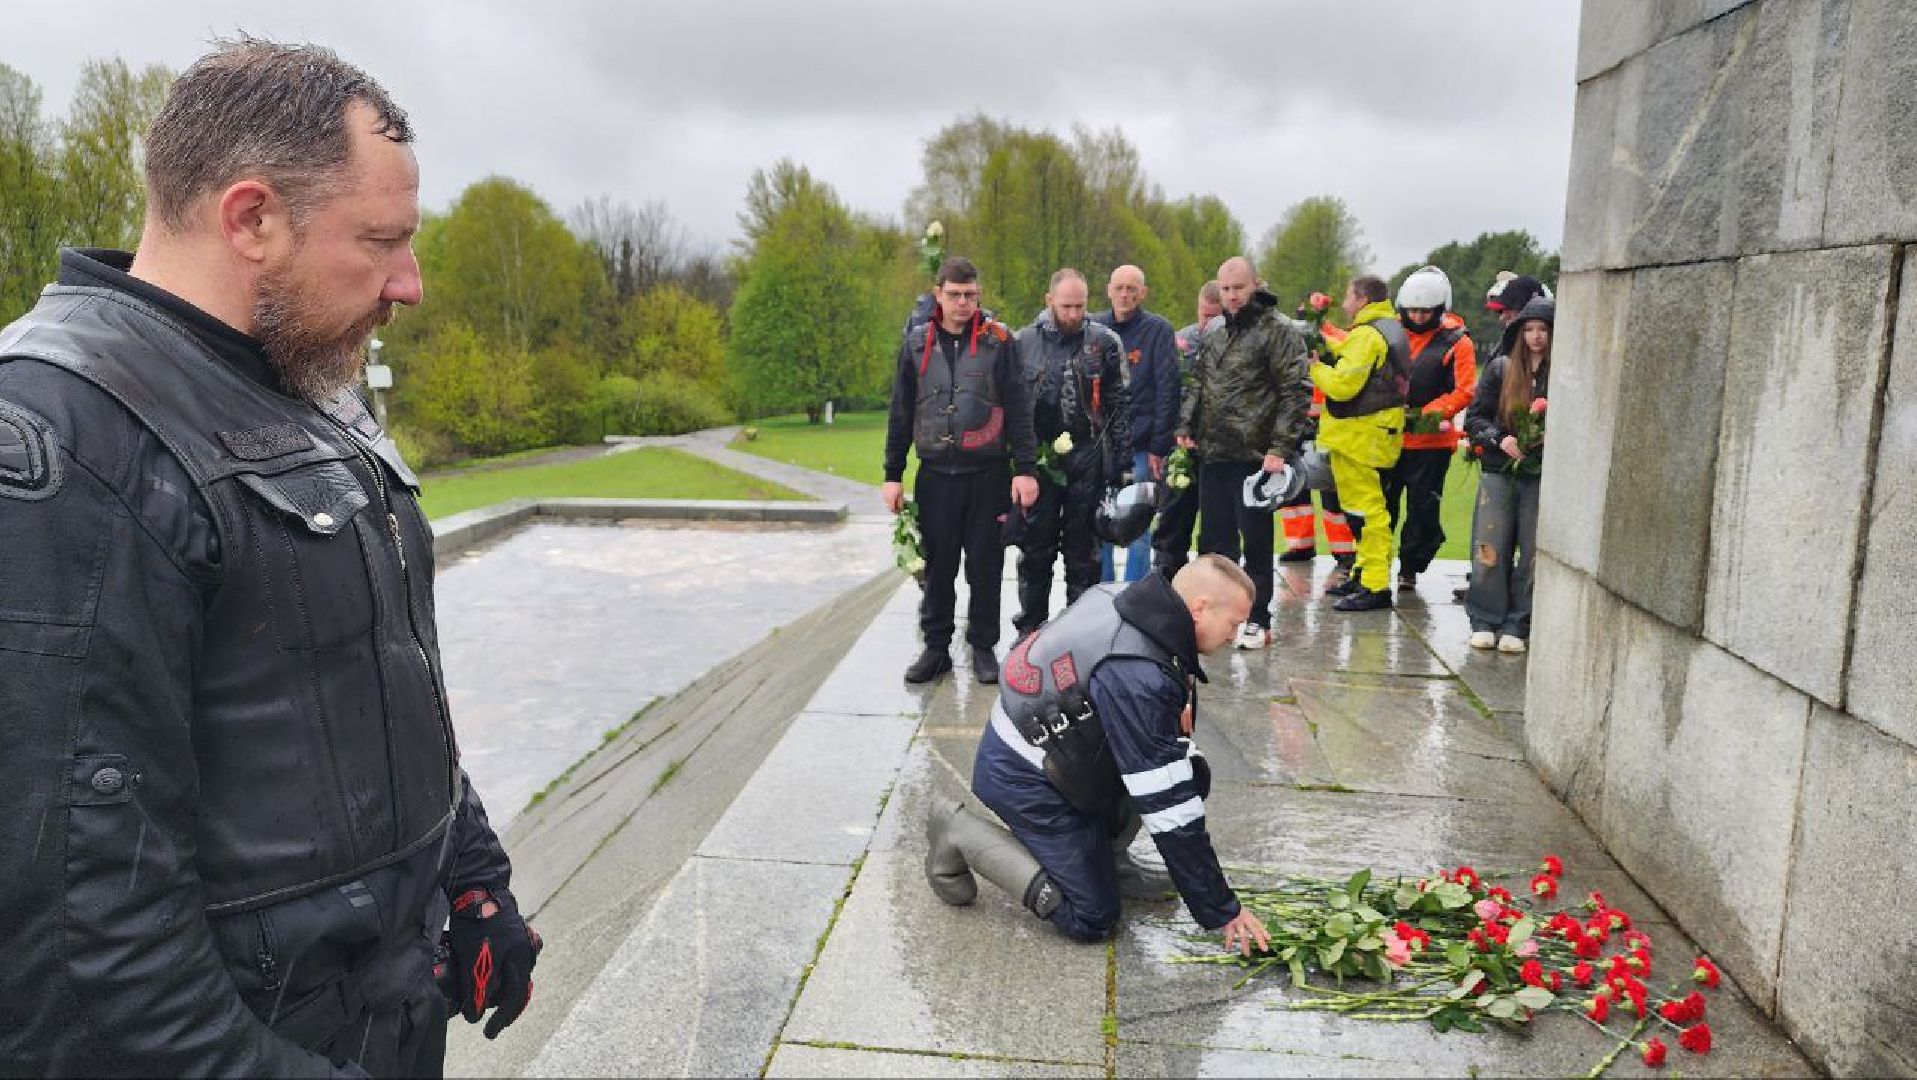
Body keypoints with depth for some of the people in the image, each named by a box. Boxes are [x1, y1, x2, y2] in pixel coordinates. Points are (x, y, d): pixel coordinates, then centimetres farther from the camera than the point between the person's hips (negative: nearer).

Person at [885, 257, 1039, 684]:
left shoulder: (998, 340, 0)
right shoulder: (917, 343, 6)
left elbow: (1018, 408, -1)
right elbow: (901, 413, 10)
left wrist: (1025, 468, -6)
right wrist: (893, 475, 7)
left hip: (987, 474, -2)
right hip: (935, 474, 2)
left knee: (986, 566, 6)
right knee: (937, 566, 7)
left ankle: (983, 646, 19)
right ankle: (936, 647, 19)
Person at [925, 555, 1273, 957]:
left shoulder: (1123, 596, -8)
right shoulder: (1139, 675, -33)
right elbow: (1169, 809, -27)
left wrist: (1174, 715, -2)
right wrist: (1222, 911, -18)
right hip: (1023, 777, -9)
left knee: (1191, 774, -1)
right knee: (1092, 920, -1)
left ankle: (1108, 859, 15)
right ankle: (961, 833, 5)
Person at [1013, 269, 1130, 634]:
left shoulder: (1103, 341, 2)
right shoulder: (1024, 342, 3)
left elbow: (1119, 407, 3)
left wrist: (1123, 464, -2)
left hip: (1088, 461, 0)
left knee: (1083, 552, 7)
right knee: (1035, 549, 7)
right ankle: (1029, 628, 18)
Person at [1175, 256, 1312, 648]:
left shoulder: (1278, 330, -6)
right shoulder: (1214, 333, 15)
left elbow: (1296, 391, -12)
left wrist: (1280, 447, -18)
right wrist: (1186, 427, 12)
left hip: (1254, 456, -7)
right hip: (1212, 455, 7)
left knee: (1256, 542, 1)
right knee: (1213, 539, 12)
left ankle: (1257, 620, 11)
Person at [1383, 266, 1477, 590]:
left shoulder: (1456, 343, -6)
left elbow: (1465, 391, -10)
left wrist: (1426, 413, -21)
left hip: (1431, 441, -3)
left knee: (1422, 509, 6)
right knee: (1380, 504, 10)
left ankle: (1410, 567, 19)